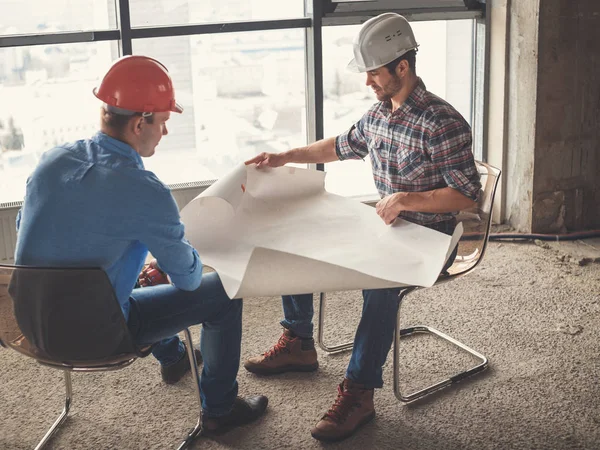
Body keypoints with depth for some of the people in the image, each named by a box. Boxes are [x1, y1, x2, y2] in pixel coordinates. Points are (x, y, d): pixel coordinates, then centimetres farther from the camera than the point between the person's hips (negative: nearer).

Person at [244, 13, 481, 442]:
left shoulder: (442, 124, -21)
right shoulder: (378, 114, 4)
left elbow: (468, 193, -21)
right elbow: (343, 146, 22)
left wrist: (404, 199, -29)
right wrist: (284, 157, 13)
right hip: (384, 227, 9)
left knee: (380, 281, -38)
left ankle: (359, 393, -25)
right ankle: (298, 344, 20)